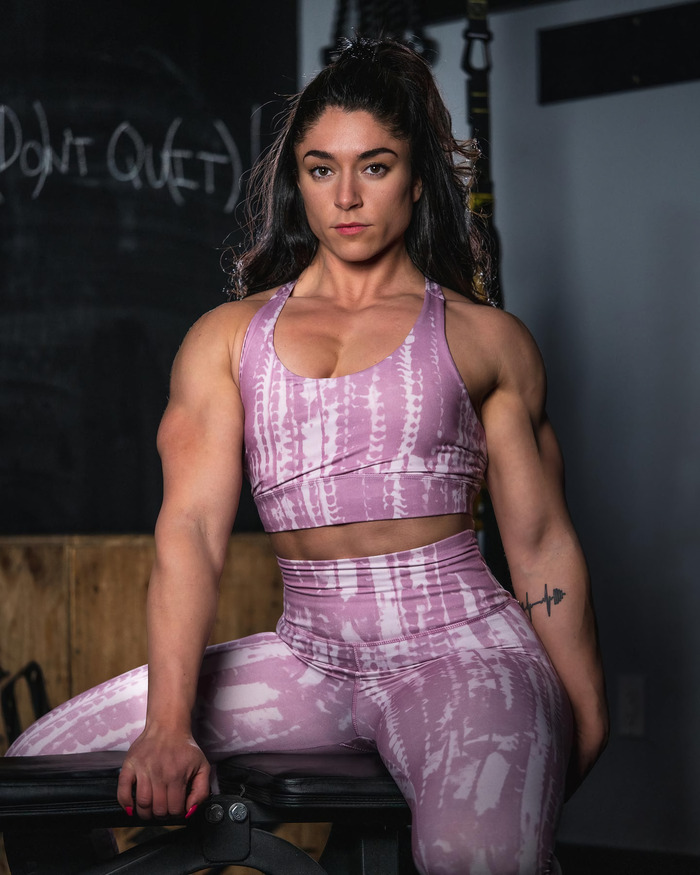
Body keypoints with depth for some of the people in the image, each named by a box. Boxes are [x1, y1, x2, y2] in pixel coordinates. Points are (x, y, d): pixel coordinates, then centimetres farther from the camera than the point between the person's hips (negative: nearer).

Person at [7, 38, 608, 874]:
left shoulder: (488, 339, 8)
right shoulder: (227, 337, 11)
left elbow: (541, 545, 10)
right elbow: (191, 528, -1)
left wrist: (586, 716, 8)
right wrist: (168, 723, -13)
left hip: (460, 648, -3)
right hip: (311, 655, 3)